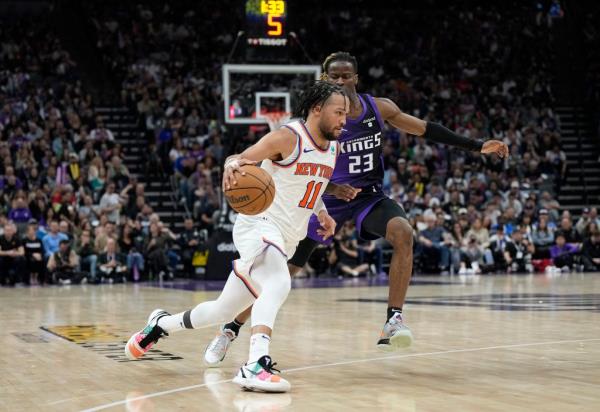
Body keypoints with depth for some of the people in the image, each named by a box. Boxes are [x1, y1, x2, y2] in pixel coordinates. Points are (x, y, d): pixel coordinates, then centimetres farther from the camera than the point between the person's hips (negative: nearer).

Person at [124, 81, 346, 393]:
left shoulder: (334, 149, 9)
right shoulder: (288, 138, -14)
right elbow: (240, 159, -17)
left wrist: (322, 212, 10)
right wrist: (233, 164, -40)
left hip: (285, 241, 8)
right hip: (260, 224, -8)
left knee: (223, 311, 15)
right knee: (278, 285, -37)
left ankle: (161, 323, 37)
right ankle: (256, 364, -46)